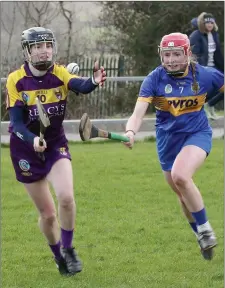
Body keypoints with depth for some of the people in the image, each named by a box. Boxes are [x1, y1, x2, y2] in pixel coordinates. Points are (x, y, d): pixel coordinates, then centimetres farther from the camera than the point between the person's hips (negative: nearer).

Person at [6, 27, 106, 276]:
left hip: (56, 145, 1)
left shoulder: (60, 73, -12)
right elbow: (16, 121, -15)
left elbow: (80, 86, -34)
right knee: (47, 214, 4)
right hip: (26, 150, -1)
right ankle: (58, 256, 31)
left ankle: (68, 248, 2)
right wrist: (32, 140, -34)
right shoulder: (16, 80, -13)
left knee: (66, 197, -23)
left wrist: (94, 82, -57)